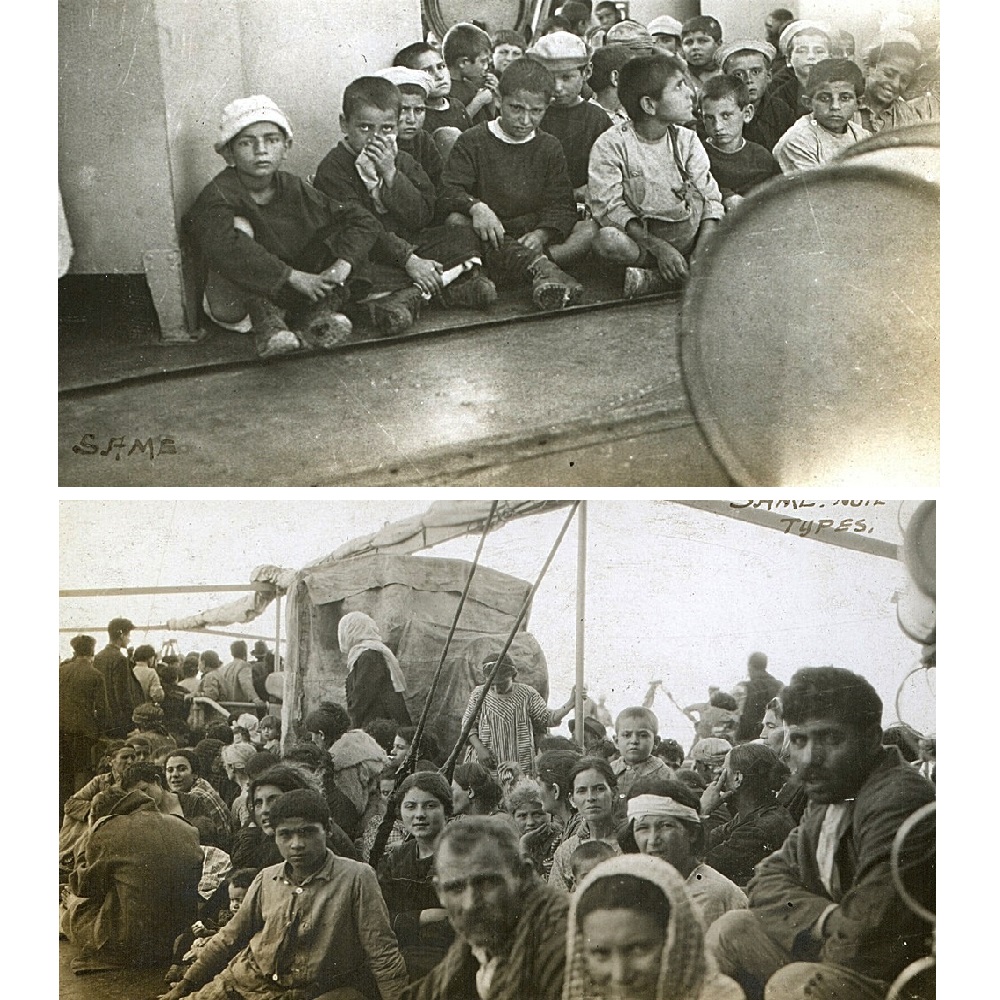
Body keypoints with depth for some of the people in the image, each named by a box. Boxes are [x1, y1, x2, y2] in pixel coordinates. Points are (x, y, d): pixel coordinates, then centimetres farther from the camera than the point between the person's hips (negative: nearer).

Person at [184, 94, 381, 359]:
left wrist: (342, 265, -20)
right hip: (233, 304, -4)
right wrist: (294, 276, -34)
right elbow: (223, 247, -34)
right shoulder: (217, 195, -13)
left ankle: (316, 316, -22)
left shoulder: (293, 189, 1)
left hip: (288, 297, 4)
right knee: (239, 226, -26)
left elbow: (363, 222, 1)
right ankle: (266, 325, -26)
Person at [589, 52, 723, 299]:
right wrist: (659, 248, -23)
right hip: (640, 240, -3)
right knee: (607, 240, -35)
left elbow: (710, 199, 1)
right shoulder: (610, 146, -6)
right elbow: (609, 207, -13)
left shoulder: (686, 140, 7)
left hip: (685, 236, 3)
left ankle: (653, 280, -27)